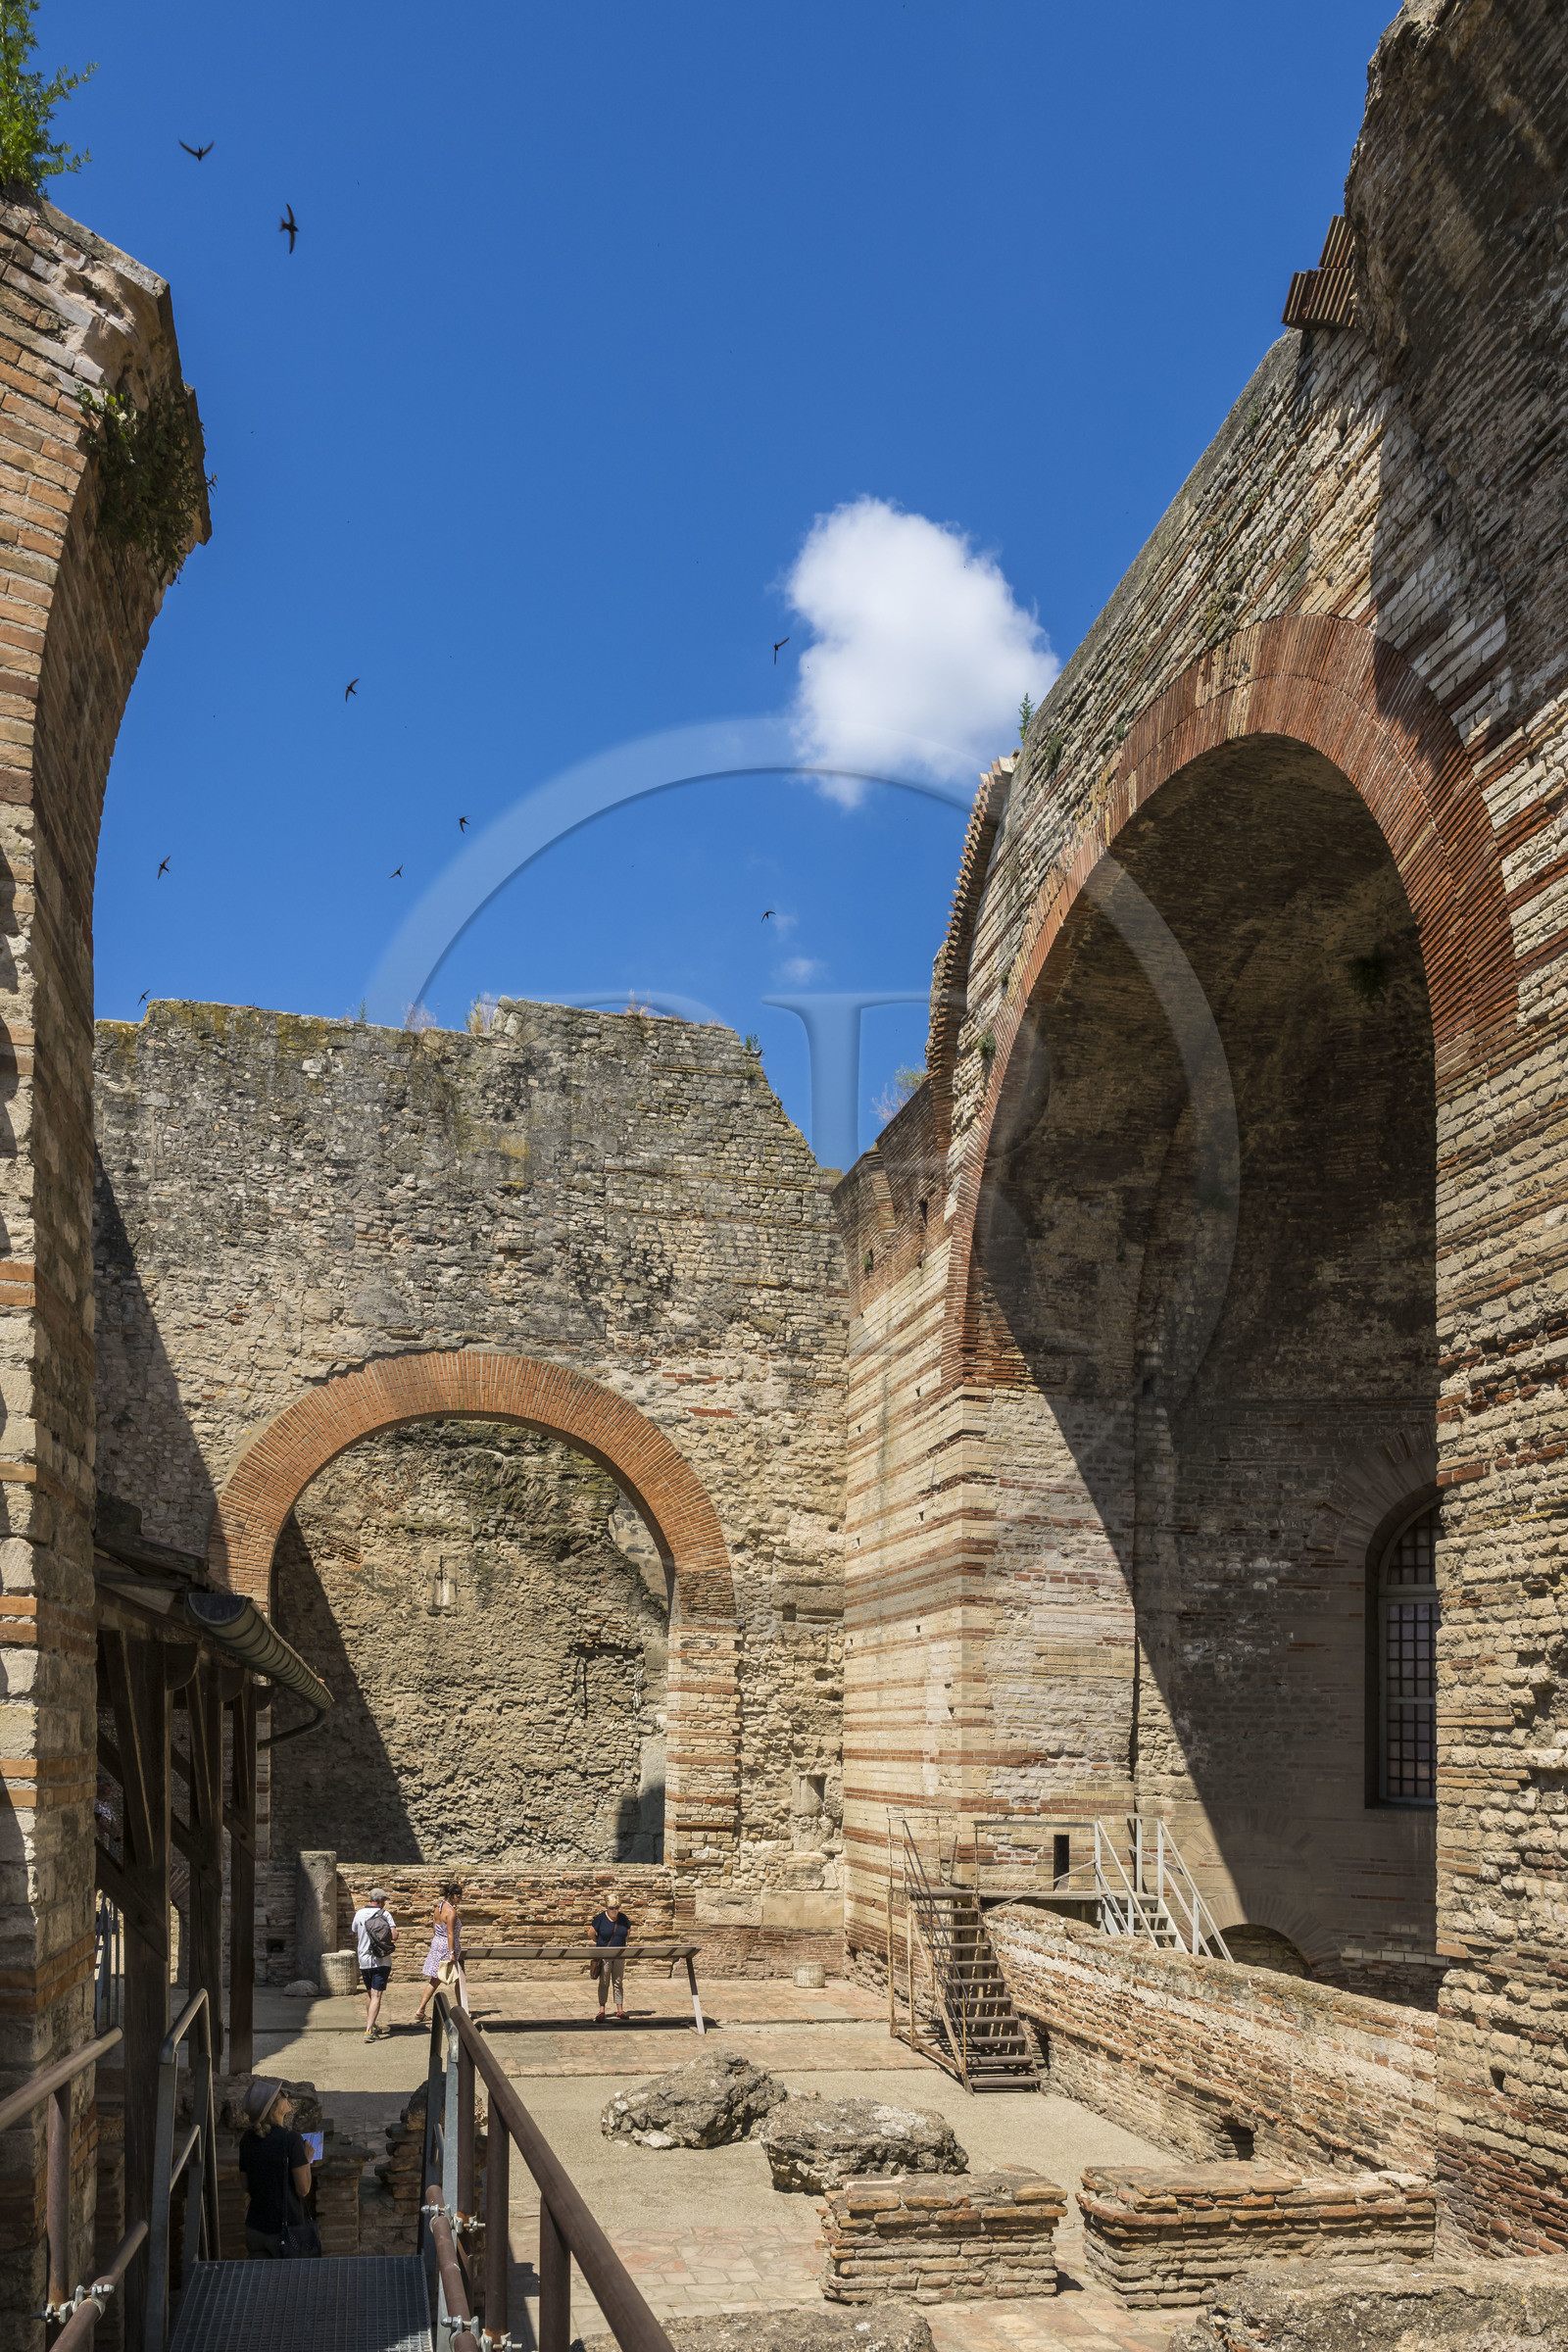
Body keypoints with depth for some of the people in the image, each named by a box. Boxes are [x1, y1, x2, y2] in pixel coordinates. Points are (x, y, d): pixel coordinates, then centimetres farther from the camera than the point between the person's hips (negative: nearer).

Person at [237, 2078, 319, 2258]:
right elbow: (303, 2189, -15)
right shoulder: (291, 2139, -18)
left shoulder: (247, 2139, 0)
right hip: (285, 2229, -5)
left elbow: (247, 2185, 10)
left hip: (254, 2229, 5)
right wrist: (307, 2160, 0)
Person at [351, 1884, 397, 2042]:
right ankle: (369, 2031, -15)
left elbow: (355, 1936, 15)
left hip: (364, 1961, 4)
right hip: (382, 1962, -4)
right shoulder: (385, 1914, -9)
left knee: (371, 1995, 20)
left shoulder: (359, 1914, 2)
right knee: (376, 1996, -5)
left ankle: (371, 2026, 30)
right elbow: (394, 1936, -17)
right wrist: (386, 1938, 5)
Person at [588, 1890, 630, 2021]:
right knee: (604, 1983, 2)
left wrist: (619, 1942, 10)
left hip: (619, 1955, 3)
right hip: (604, 1955, -3)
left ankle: (620, 2009, 13)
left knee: (618, 1982, 8)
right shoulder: (600, 1918, -10)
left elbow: (628, 1932, 15)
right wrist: (599, 1942, 8)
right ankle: (601, 2011, 7)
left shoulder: (623, 1918, 1)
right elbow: (591, 1933, -4)